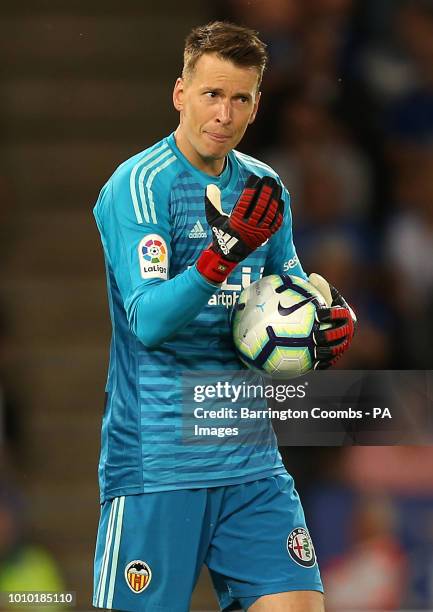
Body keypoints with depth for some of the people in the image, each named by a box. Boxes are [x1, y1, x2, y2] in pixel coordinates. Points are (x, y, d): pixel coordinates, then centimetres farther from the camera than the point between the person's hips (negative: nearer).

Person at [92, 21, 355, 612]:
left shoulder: (264, 187, 10)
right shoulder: (139, 184, -10)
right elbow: (147, 319, -19)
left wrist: (330, 320, 0)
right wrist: (224, 253, -33)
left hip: (251, 463, 6)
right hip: (156, 467, -6)